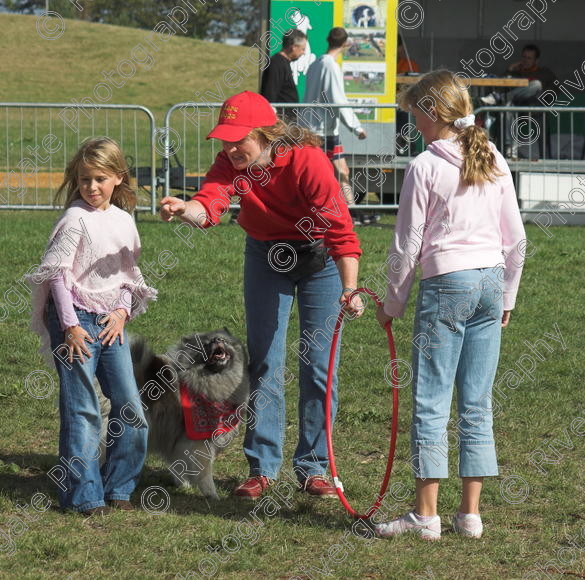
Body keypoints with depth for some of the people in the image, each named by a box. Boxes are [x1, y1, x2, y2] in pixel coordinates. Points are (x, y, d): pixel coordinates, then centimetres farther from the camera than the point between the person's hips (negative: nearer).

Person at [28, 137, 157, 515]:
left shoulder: (124, 221, 9)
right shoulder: (76, 219, -9)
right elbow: (58, 273, -11)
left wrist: (123, 311, 0)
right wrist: (70, 325, -14)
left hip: (111, 322, 6)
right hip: (76, 319, -6)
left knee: (131, 408, 4)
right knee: (82, 411, -5)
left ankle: (118, 487, 16)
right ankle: (84, 495, 0)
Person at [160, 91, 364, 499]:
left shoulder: (307, 161, -30)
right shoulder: (231, 163, -17)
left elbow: (339, 227, -34)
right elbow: (210, 203, -36)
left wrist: (350, 290, -44)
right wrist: (186, 209, -60)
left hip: (319, 256, -3)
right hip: (265, 255, 4)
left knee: (318, 366, -1)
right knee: (265, 364, 3)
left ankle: (313, 468, 9)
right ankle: (263, 468, 10)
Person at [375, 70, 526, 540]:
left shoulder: (424, 168, -8)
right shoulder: (495, 163, 7)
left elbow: (407, 246, -5)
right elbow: (515, 238, 11)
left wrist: (394, 302, 8)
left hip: (446, 285, -5)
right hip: (491, 280, 5)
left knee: (431, 402, 0)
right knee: (478, 404, 9)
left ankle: (426, 514, 0)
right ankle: (471, 512, 10)